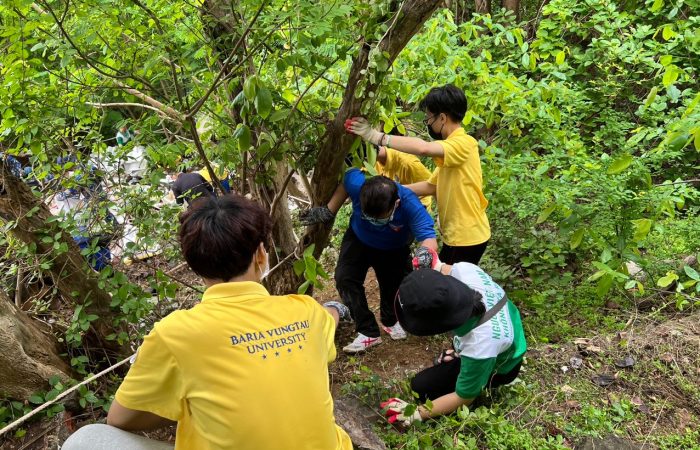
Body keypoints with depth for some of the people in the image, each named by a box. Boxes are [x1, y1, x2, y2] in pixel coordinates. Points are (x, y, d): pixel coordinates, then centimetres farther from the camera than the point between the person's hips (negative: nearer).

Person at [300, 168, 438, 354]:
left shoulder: (410, 204, -44)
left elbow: (428, 237, -51)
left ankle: (390, 321, 39)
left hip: (394, 249, -1)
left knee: (396, 282, 4)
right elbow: (346, 180, -15)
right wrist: (328, 211, -16)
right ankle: (368, 332, -3)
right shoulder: (357, 184, -40)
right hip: (359, 240, 1)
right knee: (345, 277, -15)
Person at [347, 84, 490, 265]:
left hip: (467, 237, -9)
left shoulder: (463, 143, -20)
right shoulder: (450, 147, 12)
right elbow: (431, 186, 14)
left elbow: (424, 148, -38)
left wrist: (376, 136, -32)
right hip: (455, 235, 9)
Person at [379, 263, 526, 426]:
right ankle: (461, 352, 22)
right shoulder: (465, 269, -37)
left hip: (498, 366, -6)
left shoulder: (480, 348, -48)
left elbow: (464, 398, -26)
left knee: (421, 386, -1)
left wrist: (416, 414, -18)